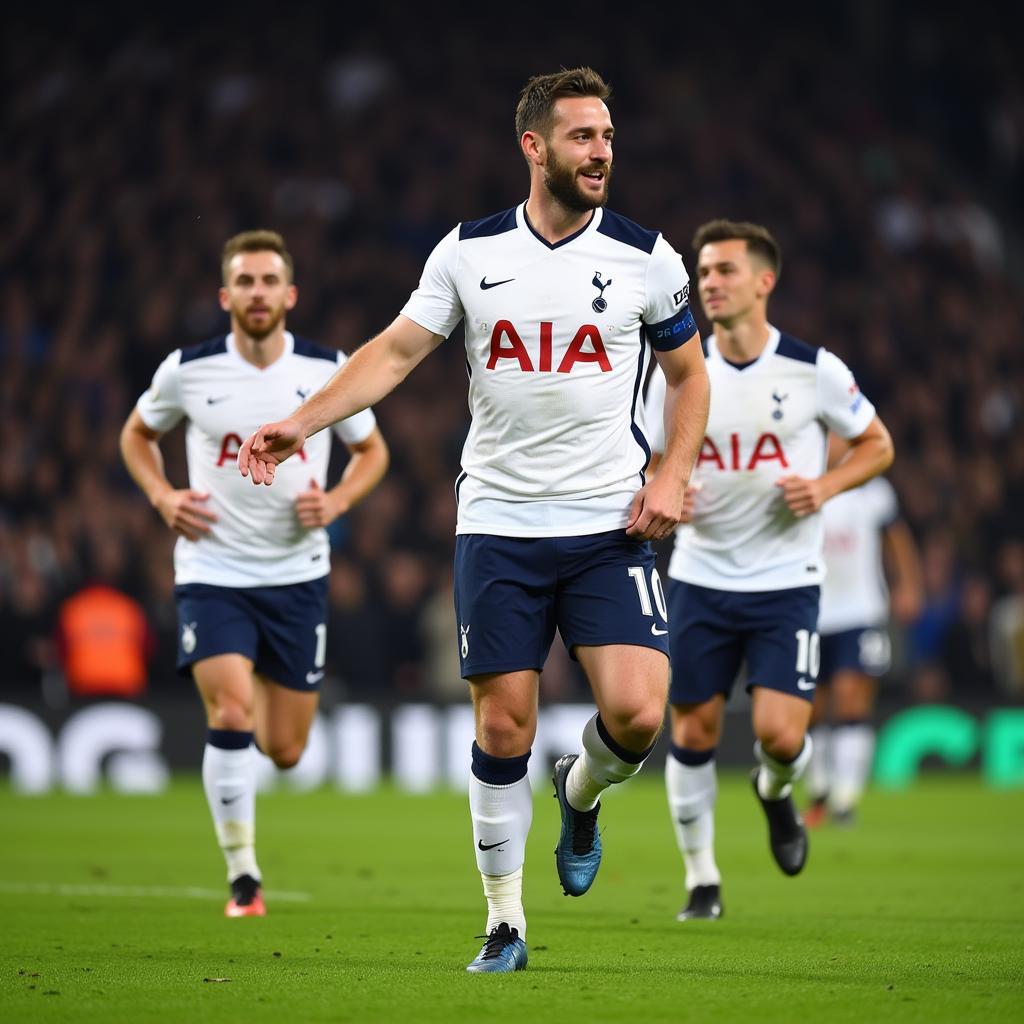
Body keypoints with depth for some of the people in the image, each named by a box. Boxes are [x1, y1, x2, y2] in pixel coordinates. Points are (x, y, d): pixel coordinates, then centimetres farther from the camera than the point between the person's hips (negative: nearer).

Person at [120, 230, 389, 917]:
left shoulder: (329, 370, -3)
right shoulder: (188, 370, -5)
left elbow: (372, 450, 12)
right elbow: (137, 434, 14)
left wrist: (336, 502, -7)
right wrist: (163, 498, -4)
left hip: (297, 575, 2)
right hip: (212, 572, -2)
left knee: (286, 751, 6)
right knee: (230, 718, -20)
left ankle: (258, 681, 44)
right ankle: (243, 877, -6)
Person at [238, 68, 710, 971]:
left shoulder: (644, 255, 1)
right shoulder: (469, 251, 2)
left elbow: (689, 374, 11)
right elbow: (396, 352, 4)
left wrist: (672, 476, -2)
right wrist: (301, 423, -7)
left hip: (610, 527, 0)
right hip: (499, 524, 0)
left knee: (637, 715, -14)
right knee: (503, 728, -1)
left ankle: (582, 793, 21)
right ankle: (505, 924, 12)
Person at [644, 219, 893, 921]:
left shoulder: (813, 370, -7)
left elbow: (877, 444, 6)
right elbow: (651, 464, 11)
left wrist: (825, 487, -13)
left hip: (787, 581, -2)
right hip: (700, 579, 2)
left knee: (782, 733, -13)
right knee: (692, 733, 2)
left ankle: (776, 792, 25)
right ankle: (702, 881, 18)